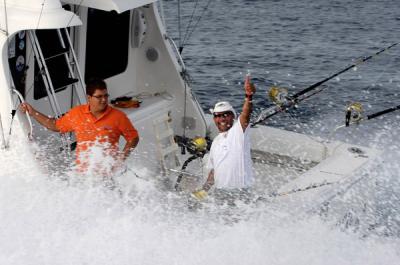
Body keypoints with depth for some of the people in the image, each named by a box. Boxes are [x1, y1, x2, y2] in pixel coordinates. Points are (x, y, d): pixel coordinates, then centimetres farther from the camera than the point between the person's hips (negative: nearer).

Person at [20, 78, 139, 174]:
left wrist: (122, 158, -7)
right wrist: (32, 112, 19)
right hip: (82, 172, 2)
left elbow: (134, 138, 5)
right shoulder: (76, 113, 6)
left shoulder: (118, 116, -3)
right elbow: (56, 126, 21)